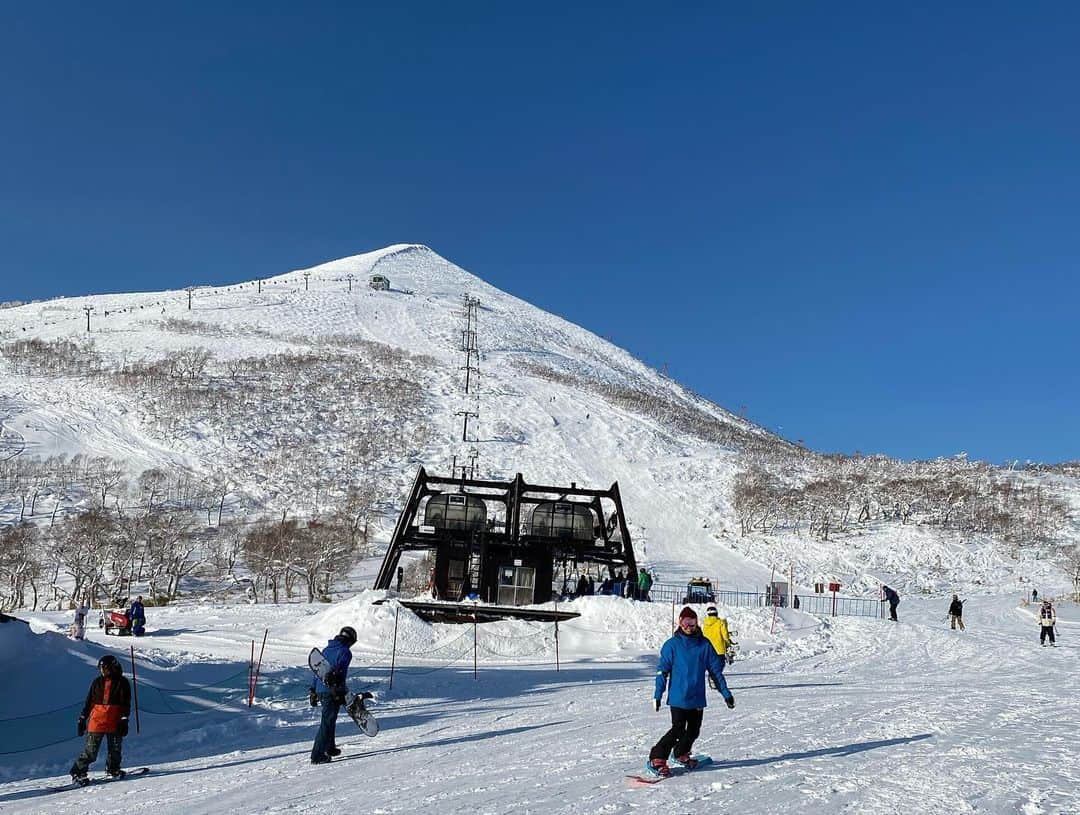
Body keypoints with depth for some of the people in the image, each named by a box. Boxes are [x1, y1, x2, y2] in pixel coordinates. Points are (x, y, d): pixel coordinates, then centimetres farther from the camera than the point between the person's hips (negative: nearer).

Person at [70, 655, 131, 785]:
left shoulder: (122, 682, 1)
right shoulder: (97, 682, 6)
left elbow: (126, 704, 0)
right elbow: (88, 702, 12)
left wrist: (124, 721, -7)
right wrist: (82, 719, 8)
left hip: (114, 722, 0)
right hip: (96, 720, 0)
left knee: (115, 749, 7)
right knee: (91, 751, -4)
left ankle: (112, 769, 28)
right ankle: (77, 773, 9)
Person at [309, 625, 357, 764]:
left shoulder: (326, 649, 17)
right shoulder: (345, 652, -6)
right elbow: (339, 670, -22)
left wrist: (313, 690, 22)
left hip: (321, 691, 8)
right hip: (333, 692, -8)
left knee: (329, 720, 23)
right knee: (327, 722, -4)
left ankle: (329, 748, 36)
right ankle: (317, 756, -5)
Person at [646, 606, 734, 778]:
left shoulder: (705, 644, 2)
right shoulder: (672, 644, -6)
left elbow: (715, 670, 8)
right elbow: (662, 671, -3)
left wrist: (726, 693, 8)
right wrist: (657, 695, -6)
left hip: (697, 698, 4)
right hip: (678, 698, -4)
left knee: (693, 731, 11)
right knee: (678, 730, -12)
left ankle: (681, 755, 35)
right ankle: (656, 761, -4)